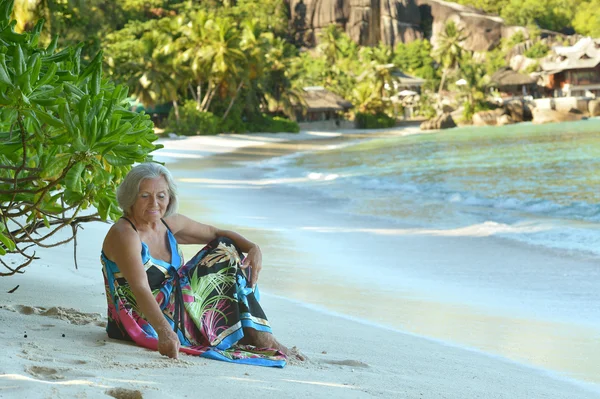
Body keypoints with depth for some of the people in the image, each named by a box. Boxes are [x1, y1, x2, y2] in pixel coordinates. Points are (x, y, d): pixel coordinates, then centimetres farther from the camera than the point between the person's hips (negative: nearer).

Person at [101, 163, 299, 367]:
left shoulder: (170, 224, 3)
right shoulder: (124, 234, -22)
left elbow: (216, 233, 14)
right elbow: (140, 289, -35)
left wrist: (253, 248, -6)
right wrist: (164, 331, -50)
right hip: (146, 325, -9)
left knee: (226, 250, 8)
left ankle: (258, 334, 2)